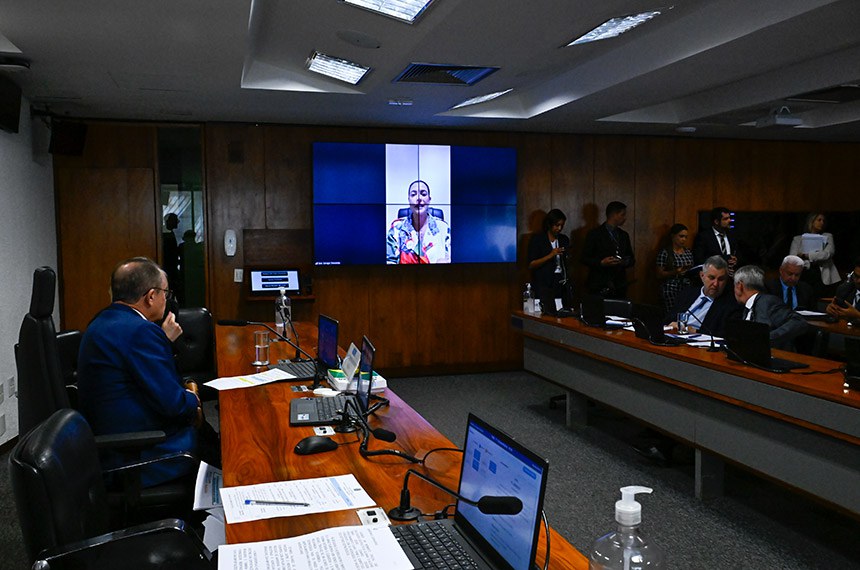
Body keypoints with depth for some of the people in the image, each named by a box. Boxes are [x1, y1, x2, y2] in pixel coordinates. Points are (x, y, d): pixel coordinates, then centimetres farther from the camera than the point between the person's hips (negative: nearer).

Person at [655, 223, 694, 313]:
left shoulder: (688, 252, 14)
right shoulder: (665, 252, -4)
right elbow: (659, 275, -5)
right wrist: (675, 272, -18)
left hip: (687, 289, 5)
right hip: (671, 290, -5)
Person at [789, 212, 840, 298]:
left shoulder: (827, 237, 17)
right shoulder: (797, 239, 13)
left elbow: (828, 254, -2)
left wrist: (806, 255, -5)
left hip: (823, 278, 1)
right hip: (804, 277, 0)